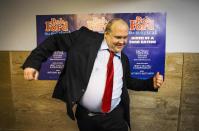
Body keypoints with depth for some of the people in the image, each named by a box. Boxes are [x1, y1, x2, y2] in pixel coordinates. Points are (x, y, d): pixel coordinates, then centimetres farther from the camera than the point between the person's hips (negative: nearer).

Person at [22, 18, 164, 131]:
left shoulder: (124, 59, 5)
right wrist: (33, 62, -15)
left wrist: (151, 83, 6)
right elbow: (55, 40, -5)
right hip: (85, 115, -2)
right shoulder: (85, 38, -9)